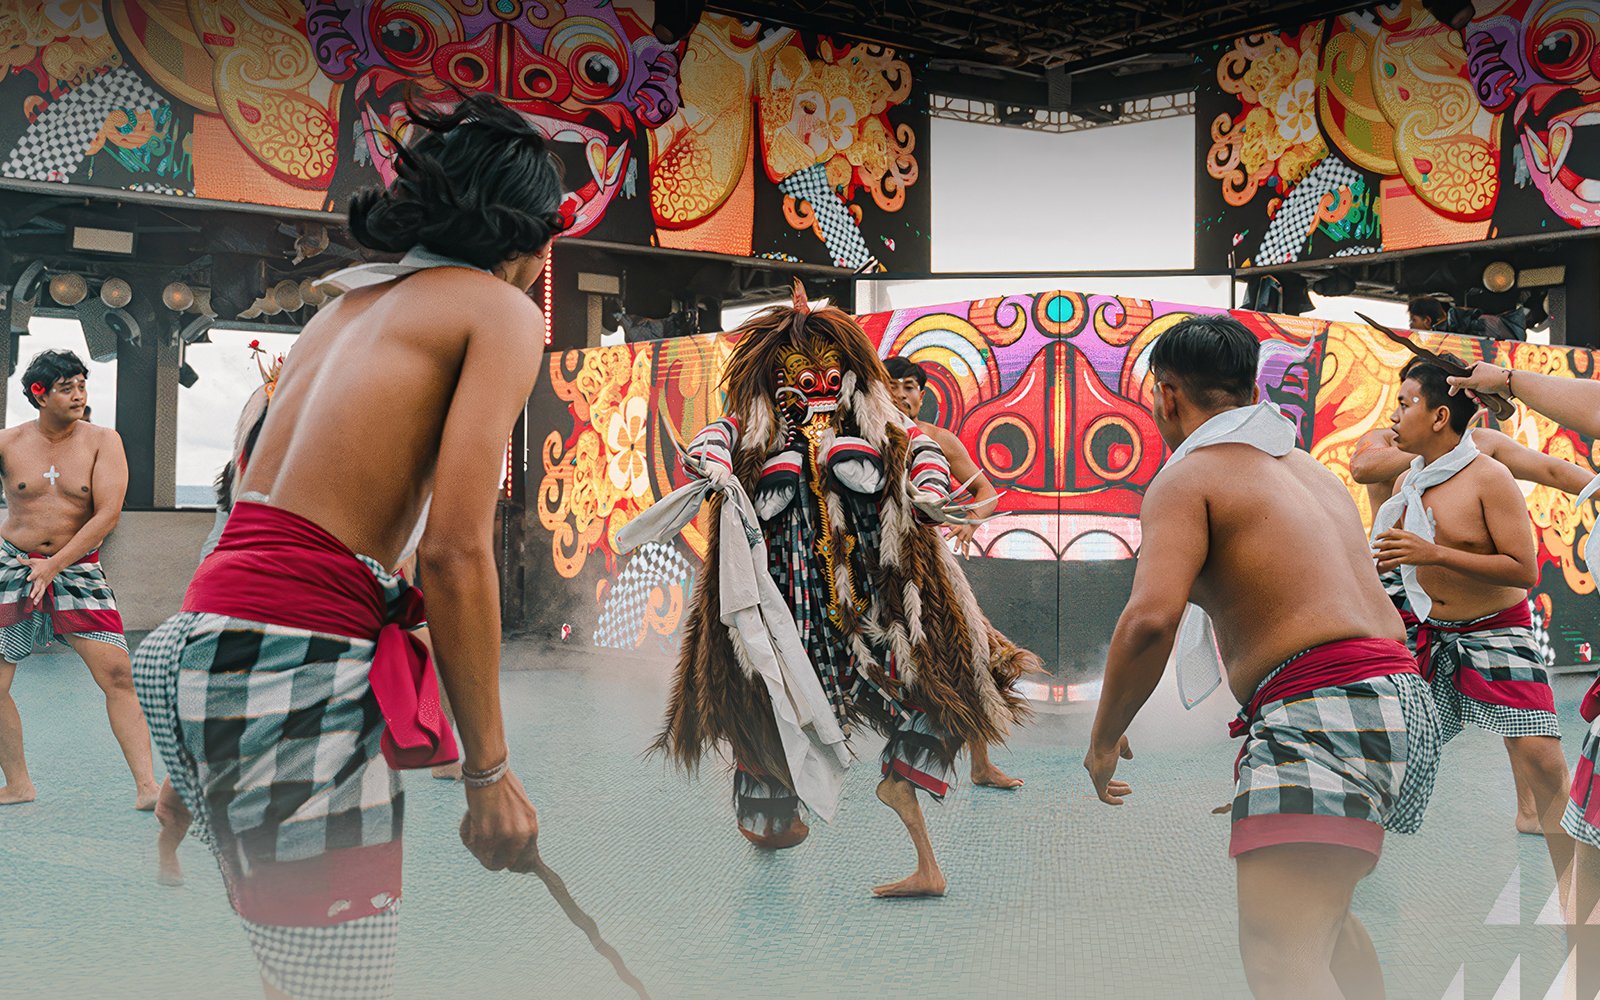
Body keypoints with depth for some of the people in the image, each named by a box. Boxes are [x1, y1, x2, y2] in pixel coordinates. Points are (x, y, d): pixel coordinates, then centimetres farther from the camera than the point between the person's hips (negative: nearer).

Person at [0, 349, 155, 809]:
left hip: (78, 566, -1)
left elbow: (107, 514, -10)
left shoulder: (102, 441, -3)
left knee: (118, 672, -13)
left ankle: (147, 786, -11)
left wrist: (53, 566, -15)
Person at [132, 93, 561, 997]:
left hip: (213, 647, 9)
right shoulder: (502, 310, -2)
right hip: (299, 668, -8)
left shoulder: (355, 300, 21)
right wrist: (490, 771, -6)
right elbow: (456, 551, -11)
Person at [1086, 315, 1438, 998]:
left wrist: (1103, 739, -5)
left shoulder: (1186, 478, -2)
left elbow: (1151, 617, -18)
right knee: (1324, 914, 30)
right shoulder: (1316, 473, 25)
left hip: (1318, 704, -10)